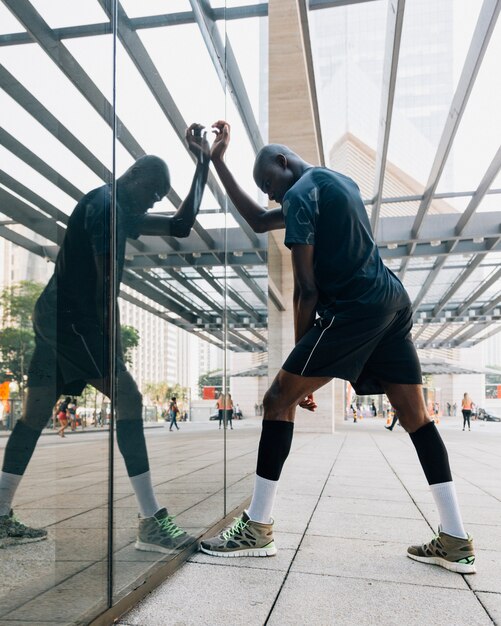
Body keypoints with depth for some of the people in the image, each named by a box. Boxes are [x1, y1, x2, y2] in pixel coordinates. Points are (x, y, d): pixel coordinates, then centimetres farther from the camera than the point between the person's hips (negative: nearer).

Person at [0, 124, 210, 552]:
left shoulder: (122, 212, 21)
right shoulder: (104, 204, -9)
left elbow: (181, 226, 23)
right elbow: (105, 280, -16)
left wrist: (204, 162, 24)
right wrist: (109, 335, -13)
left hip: (56, 317, 11)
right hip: (71, 318, -11)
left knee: (36, 412, 10)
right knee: (129, 399, -13)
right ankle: (152, 522, -13)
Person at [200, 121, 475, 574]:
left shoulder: (300, 194, -3)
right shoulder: (338, 182, 25)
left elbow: (307, 290, -9)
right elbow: (260, 222, 31)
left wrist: (301, 363, -3)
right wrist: (218, 162, 33)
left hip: (354, 309, -9)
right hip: (394, 302, 10)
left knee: (279, 400, -3)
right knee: (416, 417, 8)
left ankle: (257, 529, -2)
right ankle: (456, 541, 10)